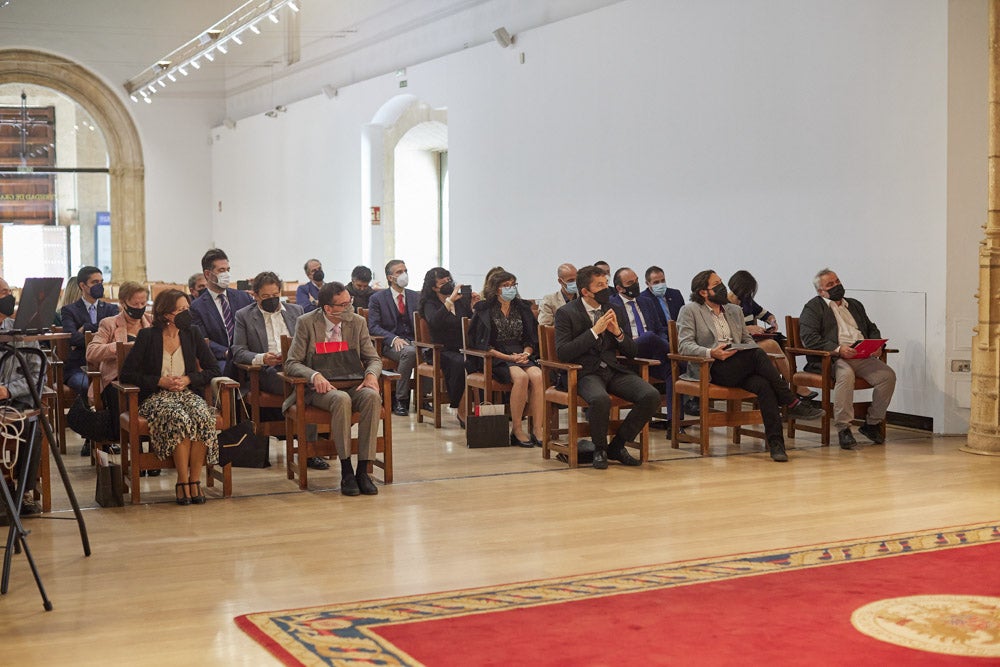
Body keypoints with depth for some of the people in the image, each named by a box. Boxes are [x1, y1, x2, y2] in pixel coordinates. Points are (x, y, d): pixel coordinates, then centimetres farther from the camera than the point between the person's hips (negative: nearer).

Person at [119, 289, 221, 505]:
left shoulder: (192, 334, 10)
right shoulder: (147, 336, 1)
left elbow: (213, 369, 10)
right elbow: (126, 374, -1)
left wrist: (188, 379, -7)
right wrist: (160, 381, -10)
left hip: (187, 393, 3)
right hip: (155, 397, -3)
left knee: (203, 417, -33)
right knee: (179, 419, -37)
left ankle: (195, 480, -25)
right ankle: (182, 482, -28)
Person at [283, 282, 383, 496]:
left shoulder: (358, 322, 7)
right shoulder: (307, 323, -1)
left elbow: (373, 358, 10)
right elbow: (292, 363, -4)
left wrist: (371, 374, -15)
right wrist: (315, 375, -25)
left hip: (353, 384, 3)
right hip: (321, 388, -3)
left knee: (372, 397, -32)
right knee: (341, 399, -37)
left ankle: (363, 470, -29)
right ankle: (346, 471, -29)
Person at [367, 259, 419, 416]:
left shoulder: (415, 297, 17)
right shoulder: (377, 298, 5)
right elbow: (373, 327, -3)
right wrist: (394, 339, -19)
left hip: (413, 341, 3)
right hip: (389, 344, -3)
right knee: (409, 352, -38)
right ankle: (400, 400, -27)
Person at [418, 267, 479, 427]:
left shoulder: (462, 300, 16)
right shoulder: (430, 304, 6)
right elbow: (434, 322, -19)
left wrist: (473, 306, -2)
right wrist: (450, 300, -19)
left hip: (464, 349, 3)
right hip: (443, 352, -3)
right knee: (460, 363, -36)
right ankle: (462, 411, -23)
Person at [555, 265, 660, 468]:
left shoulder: (616, 311, 13)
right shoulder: (566, 313, -1)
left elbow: (632, 353, 15)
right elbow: (562, 353, -12)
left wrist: (618, 333, -6)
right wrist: (594, 331, -15)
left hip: (615, 370, 5)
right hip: (585, 373, -5)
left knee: (652, 396, -20)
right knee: (601, 399, -38)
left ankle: (617, 445, -2)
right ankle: (599, 449, -8)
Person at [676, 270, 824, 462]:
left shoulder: (735, 310, 24)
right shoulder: (690, 311, 5)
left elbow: (748, 339, 25)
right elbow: (684, 345, -5)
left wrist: (752, 350, -1)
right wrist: (710, 352, -23)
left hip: (739, 369, 5)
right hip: (711, 369, -5)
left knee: (763, 384, -28)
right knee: (757, 354, -29)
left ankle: (775, 442, -31)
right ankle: (792, 404, -22)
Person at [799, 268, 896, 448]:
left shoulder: (855, 305, 29)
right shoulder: (813, 307, 8)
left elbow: (872, 329, 29)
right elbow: (809, 338, -6)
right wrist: (837, 349, -19)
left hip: (862, 357, 6)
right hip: (831, 358, -6)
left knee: (888, 375, -19)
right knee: (845, 374, -37)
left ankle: (872, 423, -5)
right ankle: (843, 428, -29)